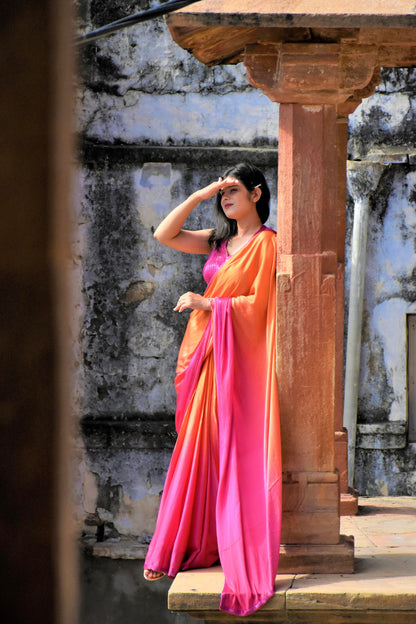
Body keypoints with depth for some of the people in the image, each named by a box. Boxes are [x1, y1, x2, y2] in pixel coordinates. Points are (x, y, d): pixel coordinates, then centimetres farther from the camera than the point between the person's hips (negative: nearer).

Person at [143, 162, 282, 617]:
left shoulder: (264, 243, -5)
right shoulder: (219, 240, 15)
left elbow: (258, 302, -12)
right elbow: (163, 235, 9)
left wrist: (207, 303, -13)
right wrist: (201, 195, 3)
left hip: (237, 357, -7)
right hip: (208, 355, 7)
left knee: (234, 452, -6)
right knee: (198, 451, 6)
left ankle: (242, 555, 0)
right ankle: (189, 545, 12)